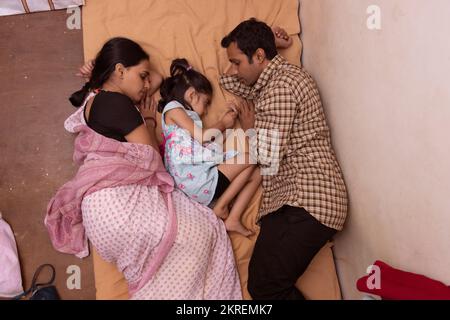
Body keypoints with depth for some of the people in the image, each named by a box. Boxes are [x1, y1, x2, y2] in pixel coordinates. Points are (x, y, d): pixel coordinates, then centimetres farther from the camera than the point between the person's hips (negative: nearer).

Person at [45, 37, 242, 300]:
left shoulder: (94, 100, 22)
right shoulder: (116, 102, -9)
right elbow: (152, 159, -5)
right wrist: (149, 120, 9)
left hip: (109, 202, 10)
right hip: (116, 202, -10)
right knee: (202, 229, -15)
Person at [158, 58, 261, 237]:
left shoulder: (189, 115, 31)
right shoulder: (172, 108, 3)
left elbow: (205, 140, 20)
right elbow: (201, 136, -7)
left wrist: (225, 120, 20)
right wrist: (223, 123, 9)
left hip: (202, 174, 9)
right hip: (194, 178, -9)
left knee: (255, 174, 6)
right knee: (249, 157, -13)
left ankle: (232, 220, -2)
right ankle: (221, 207, -6)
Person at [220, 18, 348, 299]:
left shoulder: (281, 86, -13)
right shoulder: (273, 80, 19)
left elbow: (268, 161, -16)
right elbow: (228, 82, 30)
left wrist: (249, 127, 3)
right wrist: (264, 41, 20)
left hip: (307, 202, -10)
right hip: (292, 200, 10)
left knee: (264, 287, -9)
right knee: (262, 281, 6)